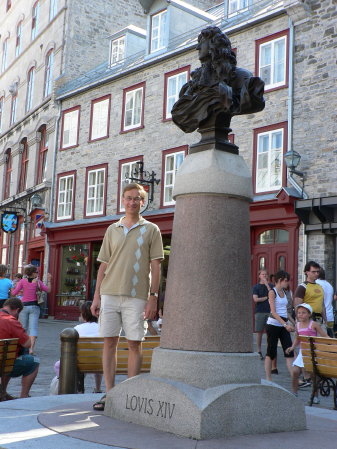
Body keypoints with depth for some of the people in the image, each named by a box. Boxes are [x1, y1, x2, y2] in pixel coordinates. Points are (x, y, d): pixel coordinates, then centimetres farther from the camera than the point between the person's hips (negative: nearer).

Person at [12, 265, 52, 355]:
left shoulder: (22, 281, -3)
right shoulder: (37, 282, -2)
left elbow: (14, 293, -6)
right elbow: (48, 290, 7)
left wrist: (14, 287, 13)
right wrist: (49, 280, 16)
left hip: (24, 306, 1)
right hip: (34, 306, -1)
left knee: (24, 327, 13)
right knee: (33, 327, -4)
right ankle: (31, 348, -15)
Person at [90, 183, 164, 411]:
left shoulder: (151, 230, 4)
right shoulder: (112, 230, 14)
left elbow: (156, 266, 0)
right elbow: (104, 265, 13)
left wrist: (153, 297, -8)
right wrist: (96, 296, 6)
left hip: (136, 296, -3)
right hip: (110, 293, 3)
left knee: (135, 344, 1)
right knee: (109, 341, 3)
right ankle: (109, 393, 10)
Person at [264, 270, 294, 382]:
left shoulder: (284, 292, 13)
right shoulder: (272, 292, -9)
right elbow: (273, 312, -16)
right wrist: (285, 324, -23)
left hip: (284, 325, 7)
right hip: (273, 324, -7)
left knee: (289, 351, -2)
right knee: (271, 352, 1)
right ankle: (268, 379, 9)